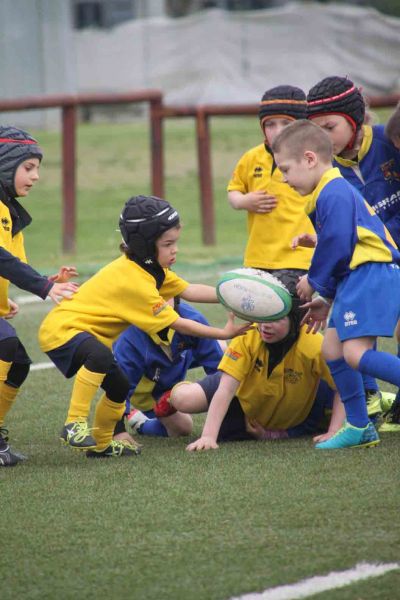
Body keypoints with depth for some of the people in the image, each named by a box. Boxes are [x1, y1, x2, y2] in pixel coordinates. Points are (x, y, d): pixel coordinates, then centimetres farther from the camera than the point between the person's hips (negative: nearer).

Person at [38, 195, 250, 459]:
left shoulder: (150, 267, 2)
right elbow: (176, 324, -21)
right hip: (62, 329, -10)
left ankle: (102, 444, 31)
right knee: (100, 356, -37)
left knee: (118, 387, 13)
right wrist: (224, 333, -16)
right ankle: (75, 425, -29)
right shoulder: (135, 281, -26)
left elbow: (189, 290, -2)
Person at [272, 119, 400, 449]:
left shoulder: (334, 193, -14)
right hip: (354, 280, 11)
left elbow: (337, 245, -20)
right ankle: (359, 427, 17)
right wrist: (328, 297, 24)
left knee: (356, 353, -20)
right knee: (332, 348, 13)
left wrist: (314, 282, -4)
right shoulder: (329, 192, 21)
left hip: (372, 275, -11)